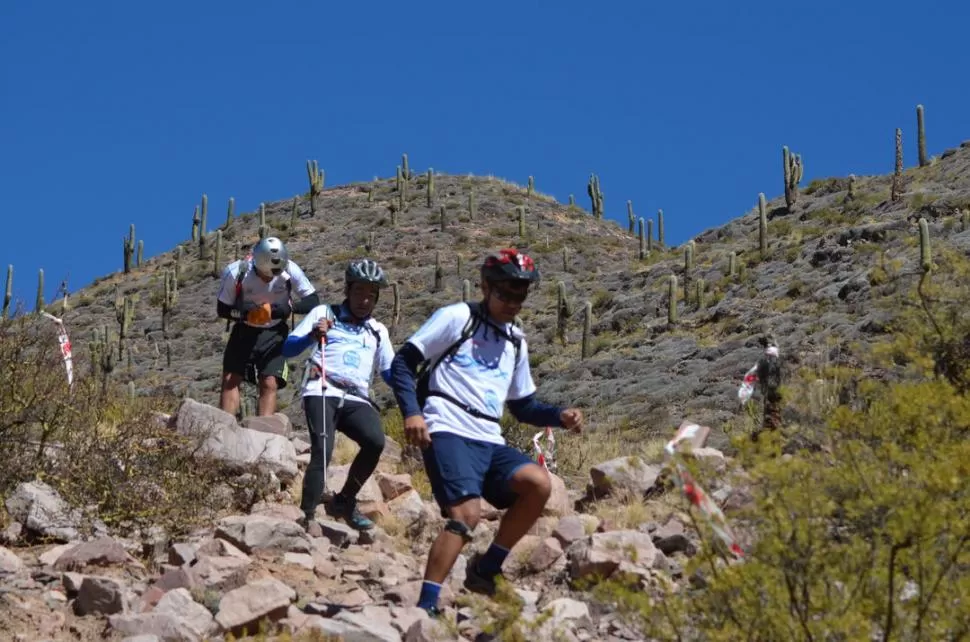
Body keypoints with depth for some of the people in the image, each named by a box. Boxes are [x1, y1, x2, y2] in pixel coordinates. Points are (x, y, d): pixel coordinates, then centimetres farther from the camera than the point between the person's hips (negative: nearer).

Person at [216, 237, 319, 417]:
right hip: (244, 331, 1)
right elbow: (222, 309, -12)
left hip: (274, 333, -1)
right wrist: (248, 314, -32)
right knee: (230, 379, -8)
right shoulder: (236, 273, -23)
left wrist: (280, 310, -34)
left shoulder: (290, 270, -23)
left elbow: (312, 301, -18)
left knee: (269, 384, -12)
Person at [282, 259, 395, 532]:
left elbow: (391, 373, 22)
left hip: (356, 400, 3)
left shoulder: (378, 331, 26)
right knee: (323, 450, -26)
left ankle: (345, 501, -6)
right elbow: (288, 348, 7)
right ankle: (308, 516, -25)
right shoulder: (324, 313, 15)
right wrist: (312, 336, -12)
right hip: (322, 392, -3)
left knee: (376, 441, -26)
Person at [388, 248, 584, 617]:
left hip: (489, 441, 6)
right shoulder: (456, 317, 3)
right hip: (449, 433, -6)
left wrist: (560, 416, 7)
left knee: (539, 484, -19)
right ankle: (425, 606, -23)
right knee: (466, 513, -26)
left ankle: (486, 570, -4)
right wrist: (411, 412, -16)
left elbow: (524, 407, 27)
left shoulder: (515, 342, 23)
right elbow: (403, 363, -1)